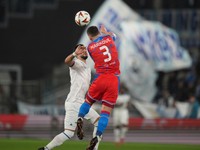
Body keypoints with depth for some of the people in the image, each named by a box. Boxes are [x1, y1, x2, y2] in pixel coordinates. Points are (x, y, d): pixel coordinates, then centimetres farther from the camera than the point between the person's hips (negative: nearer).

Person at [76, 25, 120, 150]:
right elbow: (113, 35, 34)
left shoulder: (90, 47, 4)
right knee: (106, 112, -1)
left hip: (100, 79, -1)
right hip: (114, 80, 1)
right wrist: (105, 31, 53)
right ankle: (97, 137, -14)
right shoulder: (108, 38, 8)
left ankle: (80, 119, 0)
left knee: (88, 102, 24)